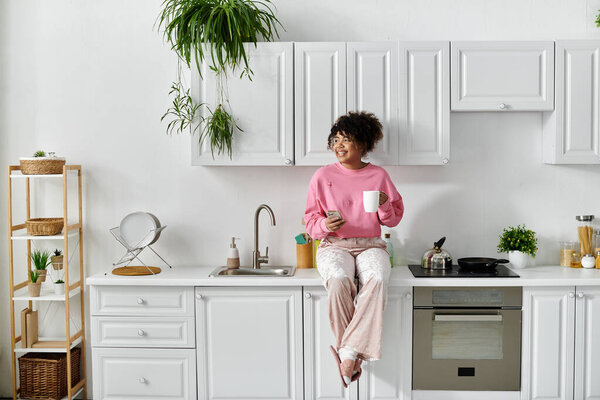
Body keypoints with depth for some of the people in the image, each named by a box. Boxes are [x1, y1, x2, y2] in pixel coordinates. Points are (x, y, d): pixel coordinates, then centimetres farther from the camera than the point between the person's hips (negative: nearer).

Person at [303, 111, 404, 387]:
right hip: (334, 245, 0)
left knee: (378, 279, -36)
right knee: (339, 281, -36)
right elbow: (311, 219, 10)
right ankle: (353, 357, -24)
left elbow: (394, 219, 14)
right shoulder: (323, 176, 8)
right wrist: (324, 225, -13)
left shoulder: (378, 175, 10)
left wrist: (384, 205, -8)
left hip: (370, 245, 1)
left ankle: (349, 353, -31)